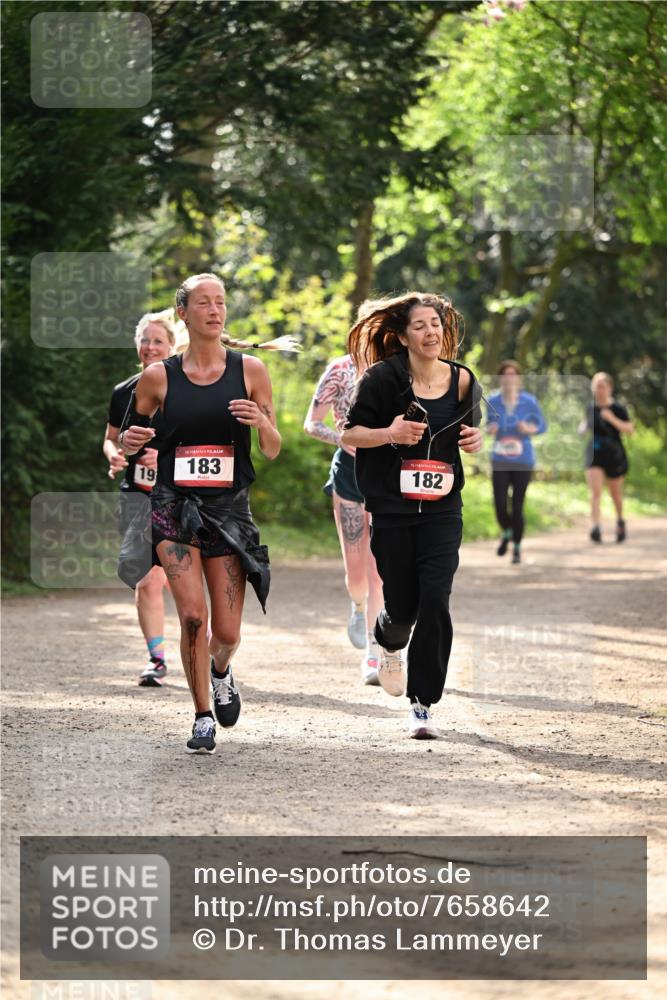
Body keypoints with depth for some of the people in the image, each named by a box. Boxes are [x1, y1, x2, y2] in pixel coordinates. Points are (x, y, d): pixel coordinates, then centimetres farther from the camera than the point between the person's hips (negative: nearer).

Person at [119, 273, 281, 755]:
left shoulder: (249, 370, 3)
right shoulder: (159, 377, 2)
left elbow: (273, 450, 6)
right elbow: (128, 435, 14)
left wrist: (261, 422, -16)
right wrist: (130, 440, -10)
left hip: (229, 507, 1)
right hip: (174, 505, -1)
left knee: (227, 633, 1)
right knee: (193, 615, -16)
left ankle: (220, 670, 37)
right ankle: (203, 718, 0)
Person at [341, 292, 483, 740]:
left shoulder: (462, 380, 3)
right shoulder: (385, 378, -7)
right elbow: (348, 433, -2)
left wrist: (476, 440, -3)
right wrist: (389, 434, -20)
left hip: (442, 509, 2)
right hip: (392, 509, -2)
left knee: (435, 602, -12)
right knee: (402, 604, 4)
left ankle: (423, 703, -3)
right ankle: (390, 645, 43)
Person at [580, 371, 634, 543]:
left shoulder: (618, 409, -9)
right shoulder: (590, 408, 3)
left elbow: (630, 429, -17)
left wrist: (613, 419, -29)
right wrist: (583, 427, 1)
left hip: (615, 457, -2)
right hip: (594, 456, 2)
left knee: (616, 494, 16)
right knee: (595, 492, -16)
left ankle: (620, 521, 42)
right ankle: (595, 527, -26)